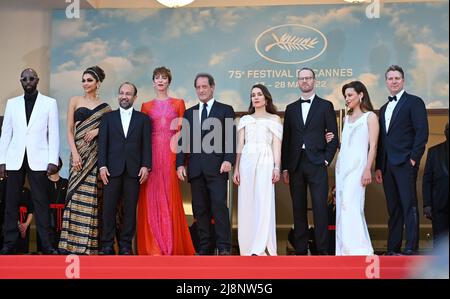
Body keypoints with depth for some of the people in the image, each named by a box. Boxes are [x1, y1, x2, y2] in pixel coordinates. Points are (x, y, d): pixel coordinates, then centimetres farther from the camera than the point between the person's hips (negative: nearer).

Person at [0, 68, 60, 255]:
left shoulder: (49, 103, 5)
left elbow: (54, 134, 1)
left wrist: (53, 161, -7)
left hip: (38, 160, -2)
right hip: (15, 160, 3)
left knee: (41, 202, -2)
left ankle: (46, 244, 1)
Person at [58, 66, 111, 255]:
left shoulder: (104, 107, 11)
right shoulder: (75, 101, 9)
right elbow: (69, 130, 4)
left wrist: (98, 130, -8)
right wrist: (74, 153, -9)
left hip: (97, 154, 1)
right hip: (79, 152, -1)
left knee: (93, 197, -2)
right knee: (77, 195, -7)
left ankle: (91, 243, 4)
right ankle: (73, 243, -6)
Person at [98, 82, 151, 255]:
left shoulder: (143, 119, 11)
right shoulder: (108, 118, 13)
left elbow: (146, 144, 5)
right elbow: (103, 143, 6)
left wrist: (145, 166, -6)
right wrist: (102, 165, -4)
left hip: (134, 170, 0)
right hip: (113, 169, 0)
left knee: (130, 208, 1)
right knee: (109, 208, -2)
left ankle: (125, 245, 7)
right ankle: (107, 245, 4)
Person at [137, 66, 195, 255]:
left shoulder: (178, 103, 10)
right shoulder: (146, 106, 12)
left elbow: (181, 131, 6)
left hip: (170, 153, -1)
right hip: (152, 153, 1)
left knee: (170, 196, -2)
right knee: (151, 196, -2)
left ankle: (172, 245, 6)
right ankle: (153, 246, 3)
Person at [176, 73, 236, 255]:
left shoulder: (225, 110, 7)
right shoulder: (189, 113, 18)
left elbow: (231, 138, -1)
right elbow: (183, 140, 14)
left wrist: (228, 160, -14)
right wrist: (180, 164, 3)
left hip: (217, 167, -4)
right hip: (196, 169, 4)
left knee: (219, 206, -10)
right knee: (200, 209, 4)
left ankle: (224, 248, -7)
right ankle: (204, 247, 9)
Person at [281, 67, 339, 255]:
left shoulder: (325, 106, 7)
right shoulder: (291, 108, 15)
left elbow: (333, 136, 4)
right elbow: (286, 140, 12)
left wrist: (326, 160, -6)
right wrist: (284, 168, 6)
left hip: (316, 164, -3)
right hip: (295, 165, 3)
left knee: (320, 208, -7)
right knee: (298, 209, 4)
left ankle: (322, 250, -3)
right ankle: (300, 250, 9)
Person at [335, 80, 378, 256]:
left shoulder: (370, 116, 1)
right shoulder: (347, 118, 19)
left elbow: (373, 146, -6)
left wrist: (367, 170, -14)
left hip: (357, 165, -7)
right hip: (342, 165, 7)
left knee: (351, 205, -17)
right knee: (342, 206, 2)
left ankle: (360, 250, -15)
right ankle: (345, 249, 5)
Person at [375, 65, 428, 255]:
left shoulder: (414, 102, 1)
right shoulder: (384, 109, 21)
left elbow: (422, 132, -7)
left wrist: (414, 158, -14)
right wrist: (378, 167, 14)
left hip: (405, 163, -6)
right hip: (388, 166, 7)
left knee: (409, 206, -8)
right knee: (393, 209, 7)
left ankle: (411, 249, -7)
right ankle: (393, 249, 10)